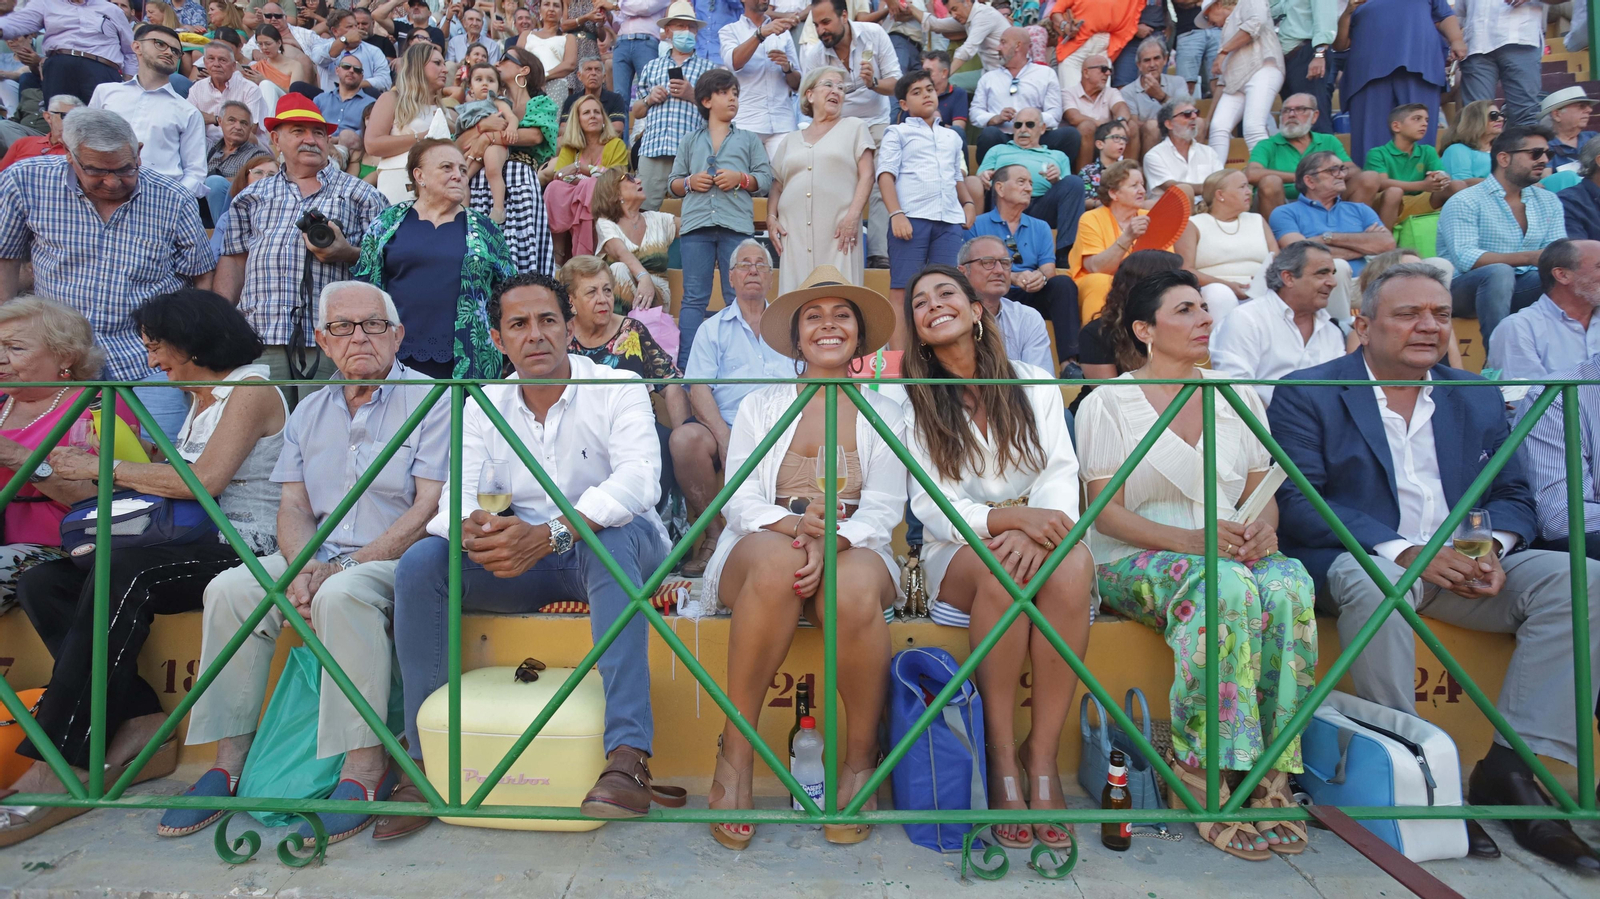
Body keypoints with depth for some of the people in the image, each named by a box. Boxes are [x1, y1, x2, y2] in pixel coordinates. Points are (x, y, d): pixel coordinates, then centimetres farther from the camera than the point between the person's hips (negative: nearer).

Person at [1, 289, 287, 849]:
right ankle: (137, 721, -17)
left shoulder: (250, 392, -4)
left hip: (240, 549, -9)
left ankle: (60, 767, -28)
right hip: (189, 549, 9)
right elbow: (175, 481, 19)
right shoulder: (200, 400, 24)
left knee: (119, 573, -33)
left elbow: (203, 480, -16)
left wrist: (103, 468, -7)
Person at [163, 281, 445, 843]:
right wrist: (302, 566, -11)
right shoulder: (309, 412, 17)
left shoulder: (429, 399, -3)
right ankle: (230, 759, -9)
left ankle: (365, 766, -26)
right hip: (321, 557, 6)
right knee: (230, 589, -17)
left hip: (396, 559, -6)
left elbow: (429, 509, -12)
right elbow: (294, 507, 11)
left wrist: (346, 566, -18)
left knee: (341, 595, -35)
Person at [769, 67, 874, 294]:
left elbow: (866, 176, 2)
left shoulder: (854, 127, 13)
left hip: (837, 230, -3)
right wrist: (771, 218, 3)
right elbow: (776, 185, 21)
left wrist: (853, 216, -11)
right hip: (794, 232, 3)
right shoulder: (790, 140, 22)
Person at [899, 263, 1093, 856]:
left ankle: (1043, 754, -24)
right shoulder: (912, 402, 5)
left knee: (1075, 562, -34)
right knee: (1001, 563, -37)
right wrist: (1014, 517, -25)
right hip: (957, 557, -1)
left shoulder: (1035, 385, 11)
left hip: (1040, 542, 2)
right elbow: (931, 506, -6)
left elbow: (1060, 472, -2)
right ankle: (1002, 758, -25)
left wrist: (1040, 528, -25)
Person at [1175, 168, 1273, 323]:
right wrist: (1227, 285, -16)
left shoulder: (1258, 221, 26)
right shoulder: (1193, 225, 11)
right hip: (1212, 295, -3)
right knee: (1220, 293, -38)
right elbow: (1185, 270, -4)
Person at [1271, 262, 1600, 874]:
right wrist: (1404, 552, -20)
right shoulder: (1306, 395, 1)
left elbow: (1512, 495, 14)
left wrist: (1495, 549, -11)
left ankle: (1509, 766, -16)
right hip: (1359, 560, -5)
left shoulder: (1478, 398, 18)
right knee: (1372, 583, -38)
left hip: (1461, 567, 5)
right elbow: (1299, 503, -10)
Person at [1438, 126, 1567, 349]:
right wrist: (1529, 257, -28)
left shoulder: (1549, 202, 14)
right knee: (1500, 272, -35)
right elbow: (1465, 258, -20)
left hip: (1519, 288, 5)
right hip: (1466, 288, -5)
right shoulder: (1464, 202, -7)